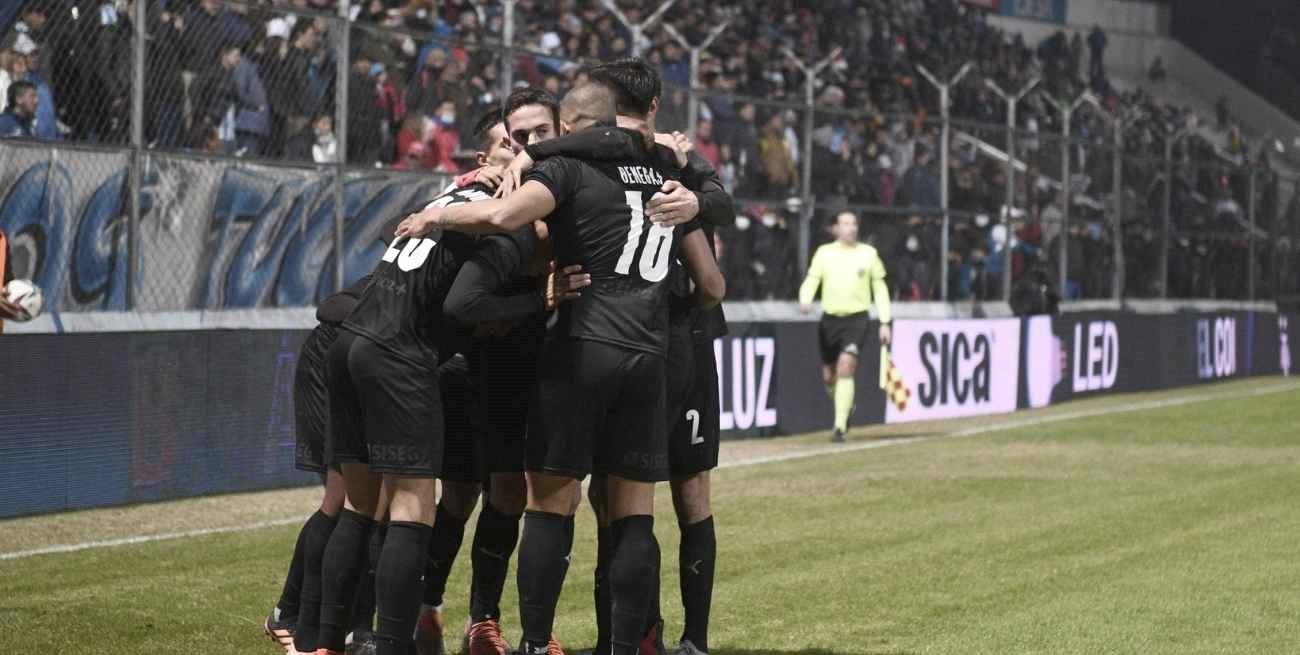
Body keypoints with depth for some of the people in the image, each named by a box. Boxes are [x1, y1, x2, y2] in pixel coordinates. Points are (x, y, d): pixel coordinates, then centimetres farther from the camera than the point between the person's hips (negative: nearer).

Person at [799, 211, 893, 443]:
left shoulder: (868, 254, 5)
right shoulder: (824, 253, 5)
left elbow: (880, 288, 10)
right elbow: (811, 281, 2)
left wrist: (885, 323, 5)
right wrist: (805, 300, -20)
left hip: (856, 319, -2)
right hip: (830, 318, 2)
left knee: (845, 368, -20)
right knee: (829, 376, 8)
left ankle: (840, 427, -19)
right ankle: (846, 408, 39)